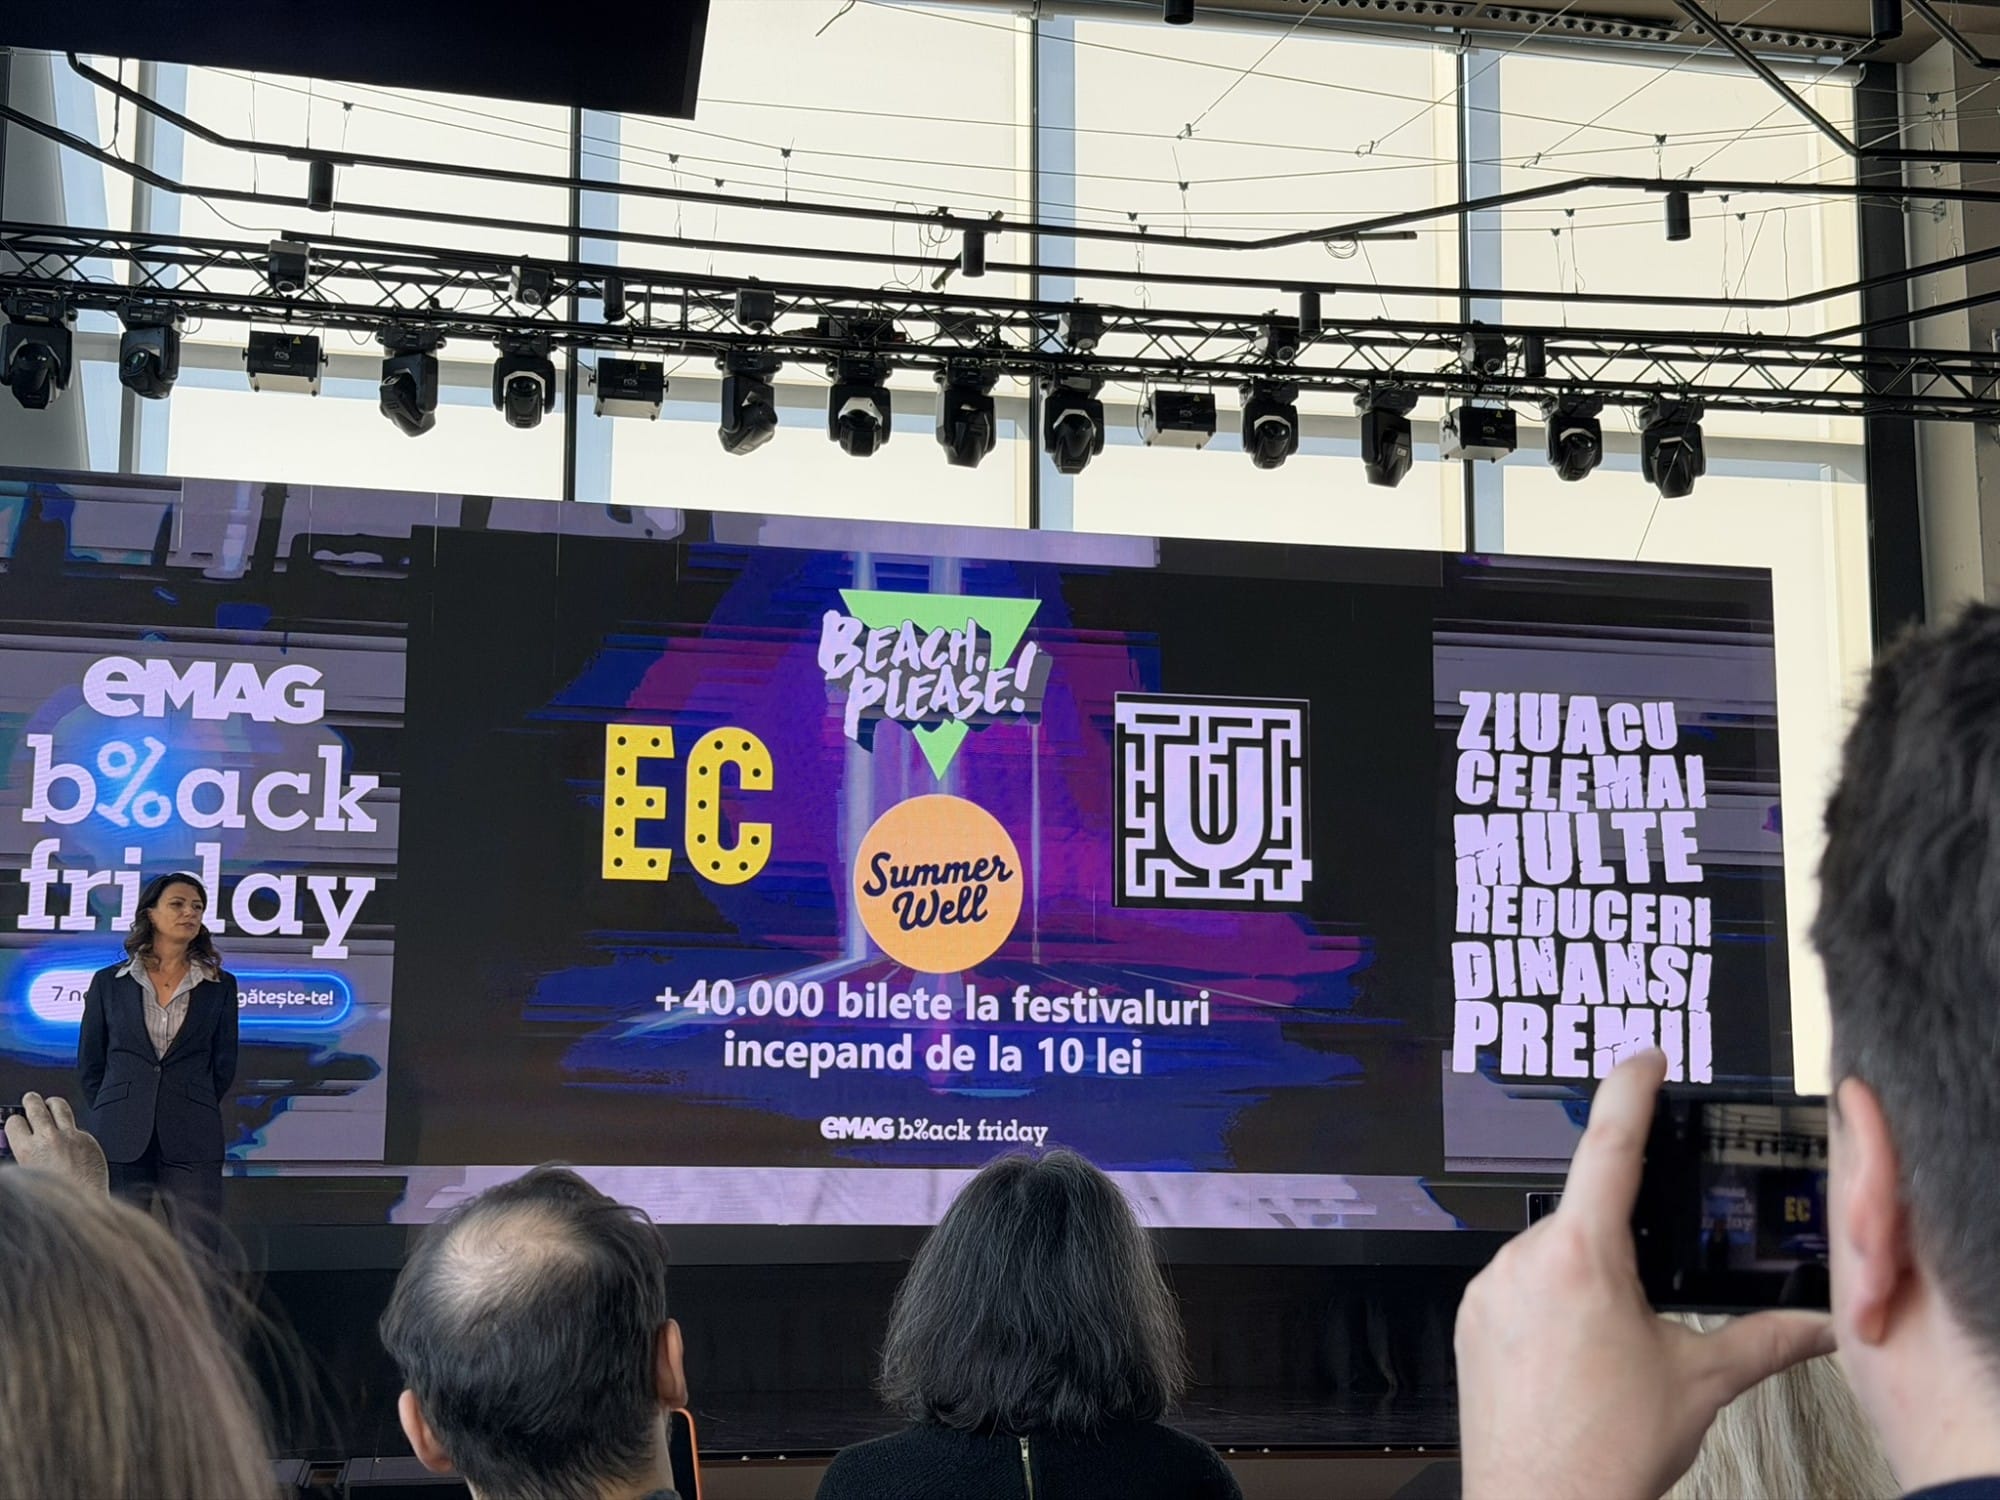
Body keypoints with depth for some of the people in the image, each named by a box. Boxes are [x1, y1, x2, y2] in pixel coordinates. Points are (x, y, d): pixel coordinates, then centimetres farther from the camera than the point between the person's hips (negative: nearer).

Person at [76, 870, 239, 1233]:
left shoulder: (220, 986, 8)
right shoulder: (108, 982, 8)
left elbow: (224, 1065, 10)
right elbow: (89, 1064, 11)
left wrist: (190, 1113, 7)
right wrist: (115, 1114, 7)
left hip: (193, 1142, 0)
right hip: (121, 1140, 0)